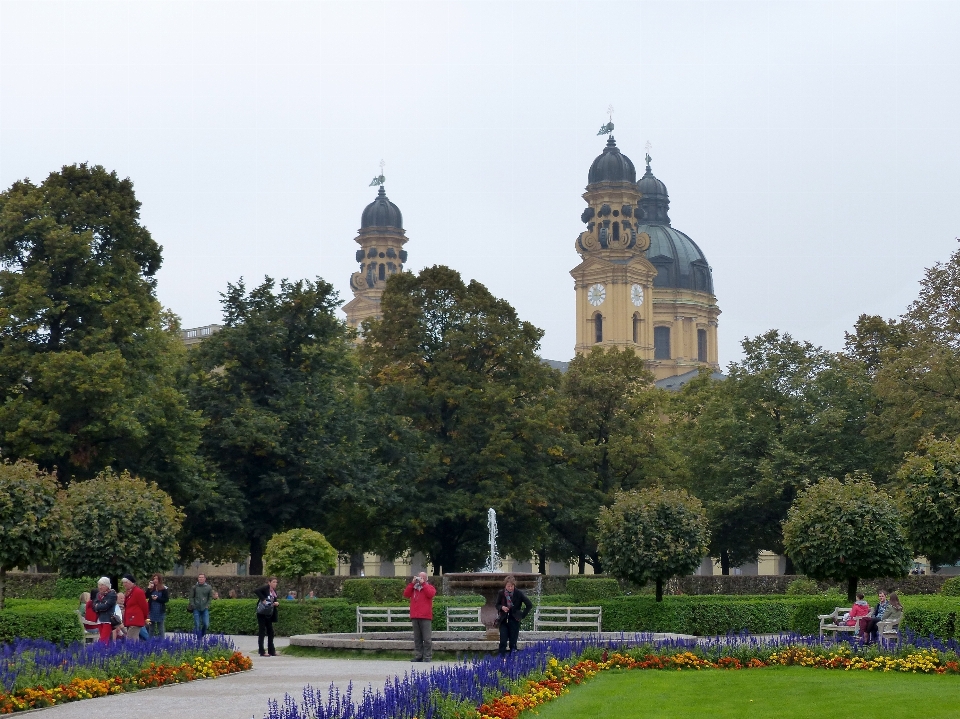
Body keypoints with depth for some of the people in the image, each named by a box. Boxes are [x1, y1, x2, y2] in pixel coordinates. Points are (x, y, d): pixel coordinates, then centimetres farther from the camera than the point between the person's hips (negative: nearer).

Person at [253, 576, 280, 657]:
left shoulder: (274, 591, 12)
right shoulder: (266, 588, -10)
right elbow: (255, 591, -25)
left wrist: (277, 603, -5)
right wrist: (263, 599, -29)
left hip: (269, 614, 8)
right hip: (262, 614, -8)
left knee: (270, 632, 11)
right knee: (261, 632, -4)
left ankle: (271, 651, 18)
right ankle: (261, 652, -3)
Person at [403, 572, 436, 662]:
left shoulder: (429, 587, 8)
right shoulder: (413, 587, 17)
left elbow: (430, 594, -13)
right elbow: (406, 594, 3)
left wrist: (423, 583, -8)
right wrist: (412, 583, -1)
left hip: (425, 617, -4)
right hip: (415, 617, 4)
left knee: (427, 639, -6)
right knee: (417, 639, 7)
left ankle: (427, 657, -4)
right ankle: (418, 656, 11)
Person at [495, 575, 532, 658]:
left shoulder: (519, 594, -7)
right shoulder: (501, 593, -2)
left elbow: (529, 605, -1)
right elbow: (497, 605, 11)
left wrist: (522, 615, -3)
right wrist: (502, 607, -11)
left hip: (514, 620, -1)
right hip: (503, 620, 1)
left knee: (513, 642, 1)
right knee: (503, 641, -6)